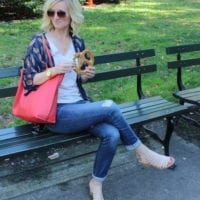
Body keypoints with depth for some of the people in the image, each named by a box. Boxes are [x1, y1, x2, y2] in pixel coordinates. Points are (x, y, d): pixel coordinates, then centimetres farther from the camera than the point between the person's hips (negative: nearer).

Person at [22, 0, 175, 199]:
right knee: (109, 107, -23)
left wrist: (85, 75, -3)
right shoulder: (39, 42, -5)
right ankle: (142, 152, -3)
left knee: (112, 134, -21)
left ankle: (96, 184, 0)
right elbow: (28, 80, -6)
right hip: (56, 112, -5)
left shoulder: (77, 42, 9)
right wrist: (53, 70, -21)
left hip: (79, 104, 5)